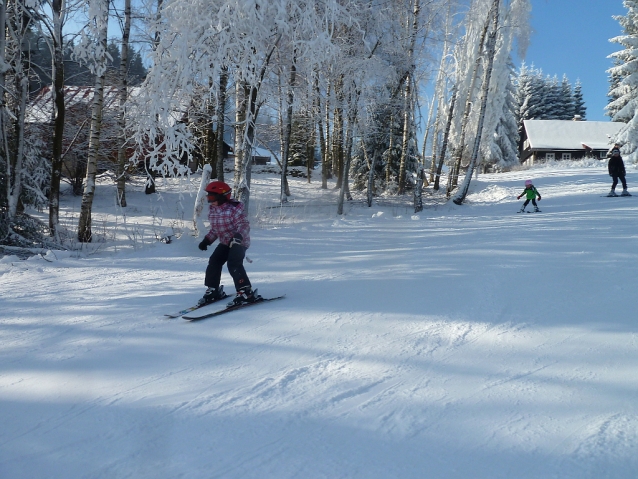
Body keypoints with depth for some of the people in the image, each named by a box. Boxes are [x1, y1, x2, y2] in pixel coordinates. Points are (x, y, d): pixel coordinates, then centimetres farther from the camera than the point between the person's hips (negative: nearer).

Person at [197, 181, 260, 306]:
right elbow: (214, 229, 18)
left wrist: (239, 235, -44)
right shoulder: (212, 211, 6)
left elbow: (244, 225, -26)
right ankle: (213, 290, 15)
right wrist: (207, 240, 8)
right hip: (225, 243, 8)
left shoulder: (233, 209, -20)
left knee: (234, 265, -23)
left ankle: (246, 292, -18)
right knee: (213, 262, 0)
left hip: (239, 242, -8)